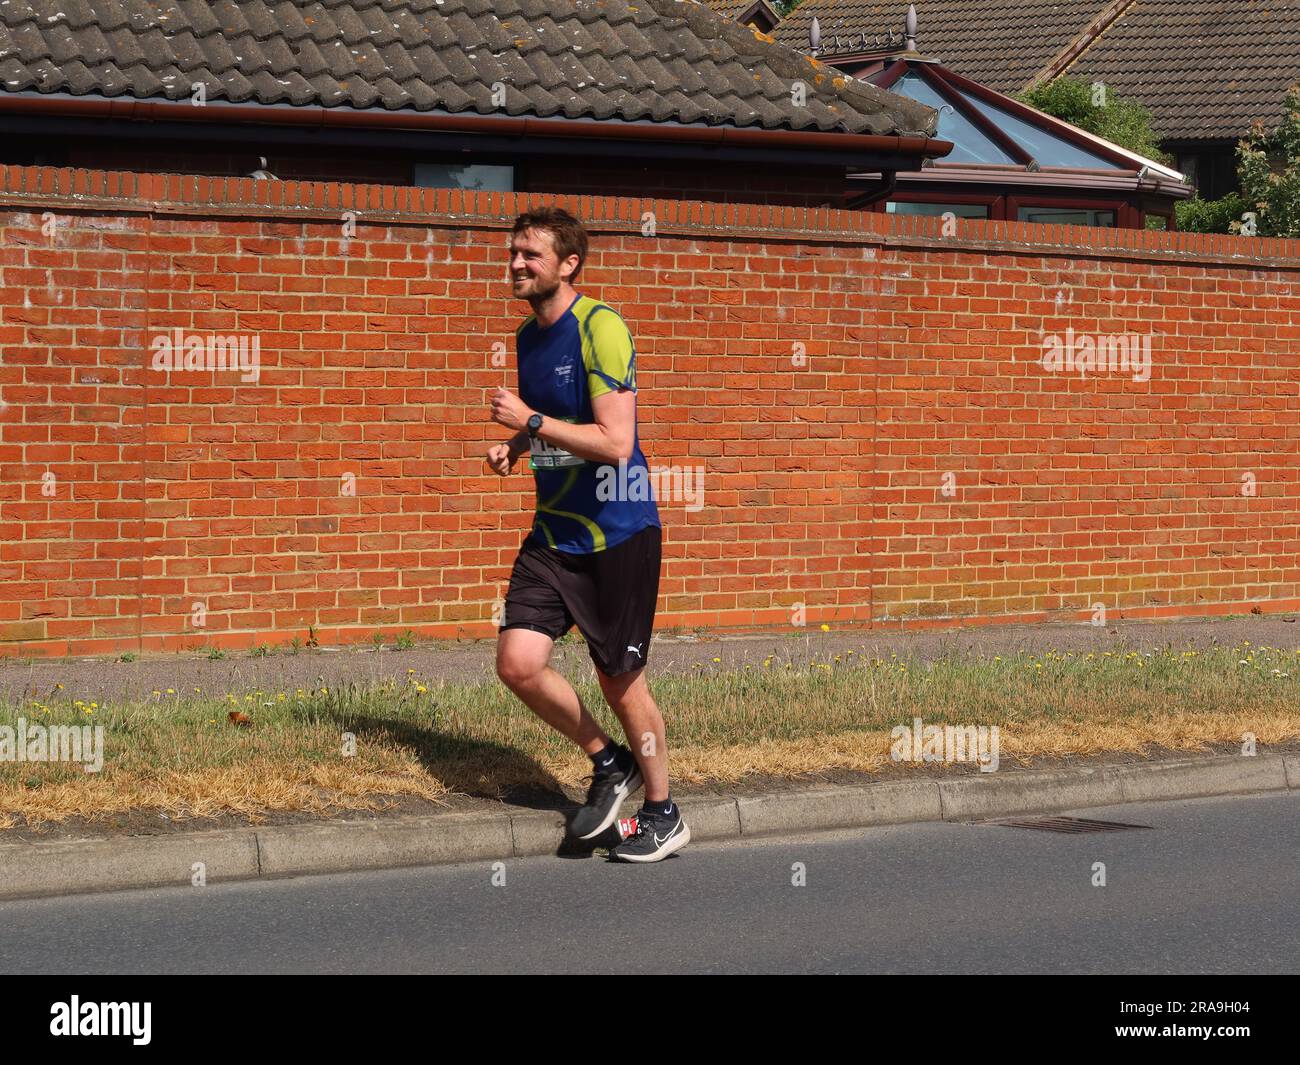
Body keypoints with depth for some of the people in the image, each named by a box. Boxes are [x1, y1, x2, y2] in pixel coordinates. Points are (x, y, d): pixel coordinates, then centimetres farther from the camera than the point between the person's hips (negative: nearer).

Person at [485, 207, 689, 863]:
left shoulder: (599, 328, -16)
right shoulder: (528, 336, 10)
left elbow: (615, 443, -23)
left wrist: (531, 421, -21)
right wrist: (514, 446, 6)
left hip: (617, 533, -7)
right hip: (553, 532, 7)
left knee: (619, 679, 2)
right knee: (518, 662, -7)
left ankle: (663, 814, 22)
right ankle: (608, 764, 16)